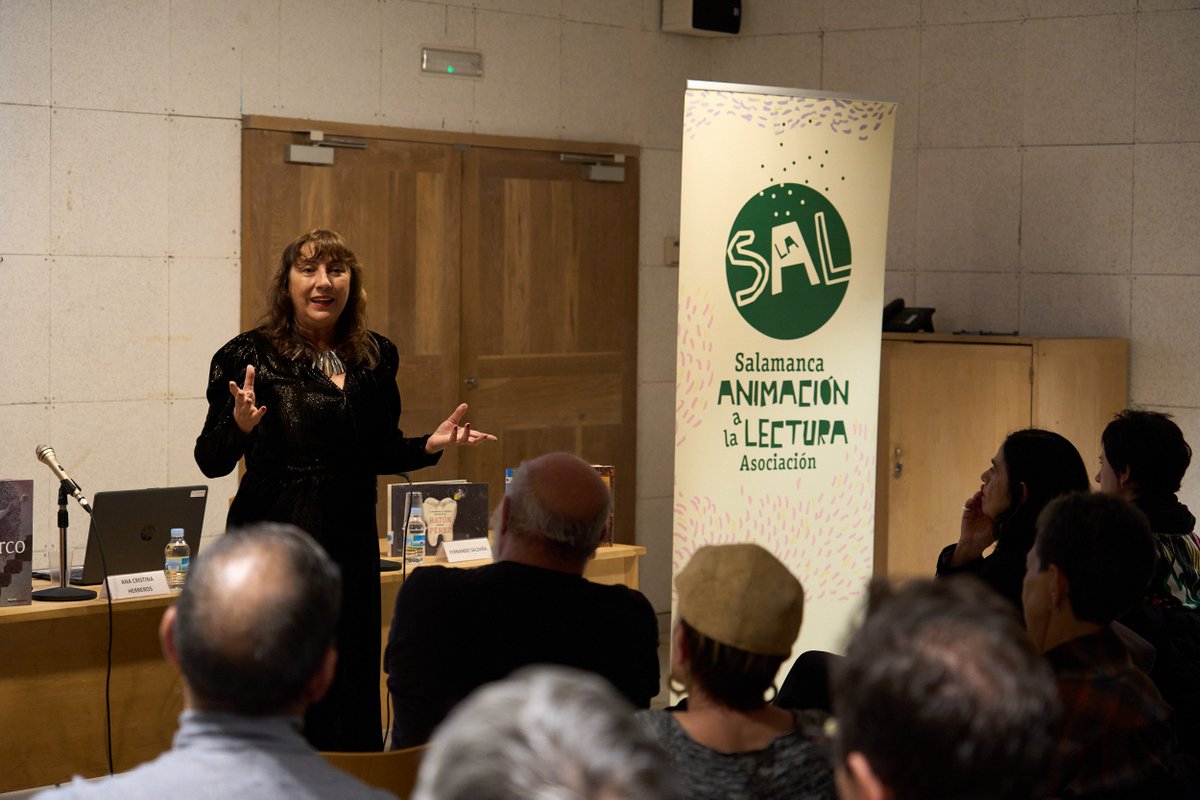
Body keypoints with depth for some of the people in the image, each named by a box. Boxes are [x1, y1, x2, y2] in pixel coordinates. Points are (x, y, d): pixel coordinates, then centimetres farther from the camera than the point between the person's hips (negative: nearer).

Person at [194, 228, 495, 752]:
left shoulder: (376, 358, 9)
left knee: (352, 692, 7)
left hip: (351, 547, 4)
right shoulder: (248, 356, -5)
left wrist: (429, 447, 2)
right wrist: (239, 425, -25)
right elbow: (210, 461, -6)